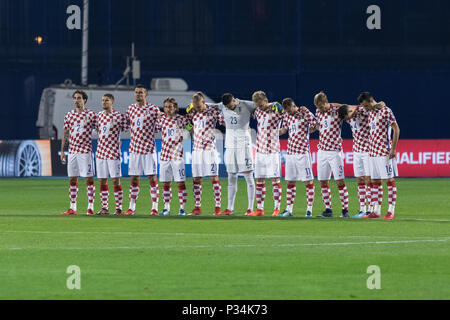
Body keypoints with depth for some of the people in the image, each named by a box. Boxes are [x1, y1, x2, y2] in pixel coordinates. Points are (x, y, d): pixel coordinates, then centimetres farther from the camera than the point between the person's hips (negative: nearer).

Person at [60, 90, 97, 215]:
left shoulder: (91, 115, -1)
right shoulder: (69, 115, 11)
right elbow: (65, 134, 15)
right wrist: (62, 151, 12)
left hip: (85, 151, -4)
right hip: (72, 151, 4)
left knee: (89, 179, -4)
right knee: (72, 179, 5)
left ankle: (90, 207, -2)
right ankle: (72, 208, 9)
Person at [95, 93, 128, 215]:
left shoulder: (119, 116, -6)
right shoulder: (99, 115, 11)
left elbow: (127, 130, -1)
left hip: (113, 153, -6)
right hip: (100, 152, 6)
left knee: (116, 181, -6)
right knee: (102, 181, 7)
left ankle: (118, 208, -2)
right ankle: (104, 207, 13)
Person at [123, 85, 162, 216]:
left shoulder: (153, 109, -3)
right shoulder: (130, 109, 11)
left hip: (149, 148, -4)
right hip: (134, 148, 4)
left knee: (152, 178, -5)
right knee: (134, 179, 6)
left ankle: (154, 207, -3)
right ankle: (132, 208, 9)